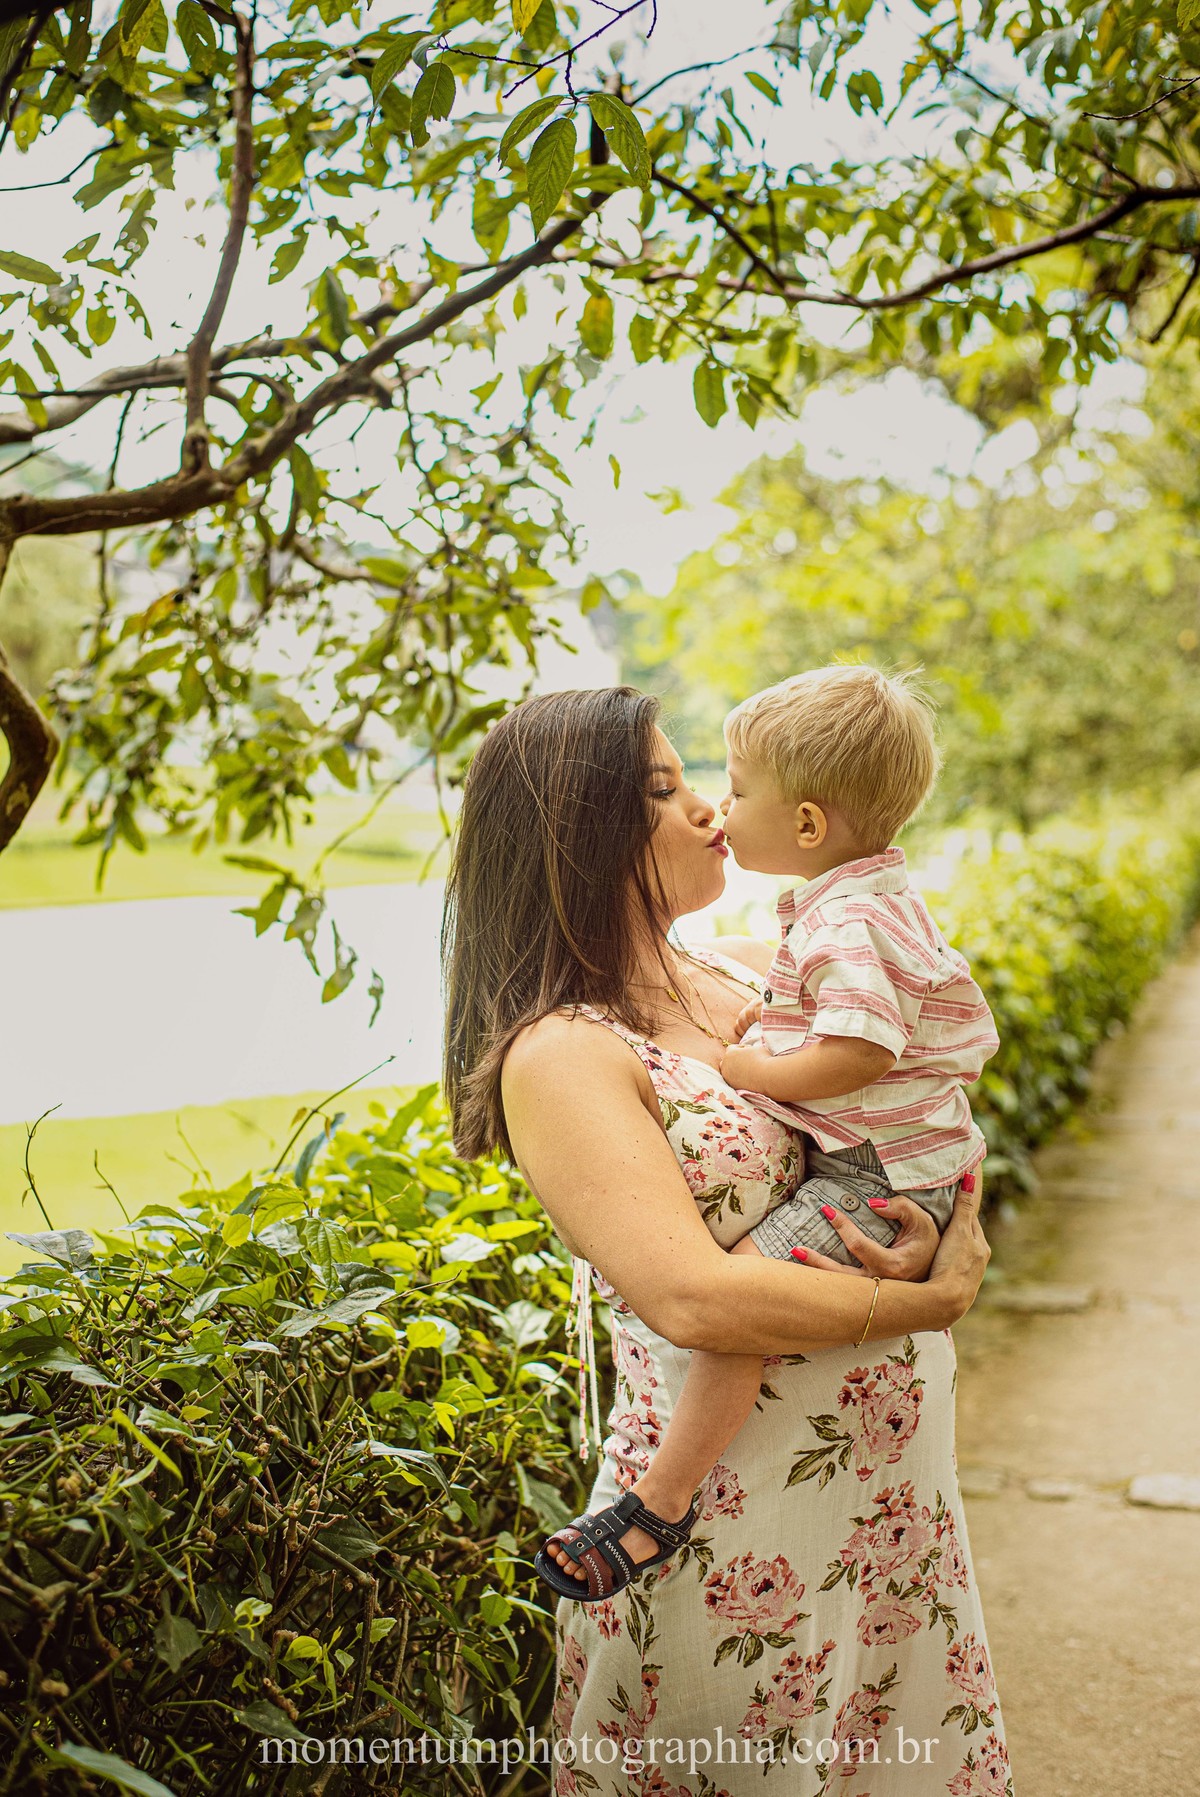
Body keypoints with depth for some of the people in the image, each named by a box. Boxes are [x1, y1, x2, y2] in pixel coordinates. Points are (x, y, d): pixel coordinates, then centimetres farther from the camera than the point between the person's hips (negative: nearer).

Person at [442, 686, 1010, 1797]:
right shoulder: (561, 1056, -18)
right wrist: (937, 1297, -16)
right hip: (744, 1525, -7)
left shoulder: (752, 974, 5)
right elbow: (698, 1300, -27)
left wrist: (956, 1229, -8)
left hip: (896, 1485, 7)